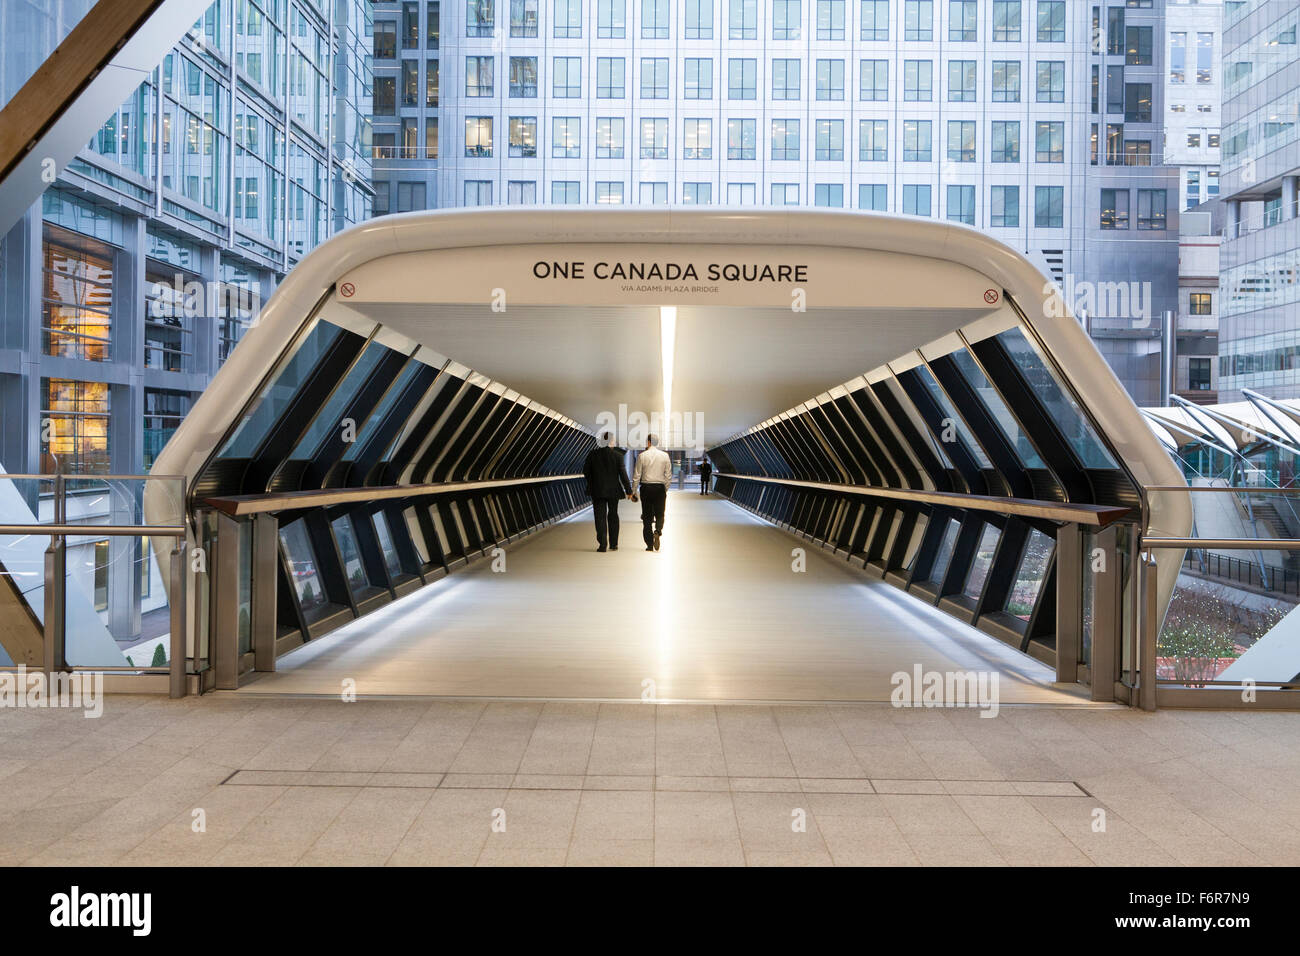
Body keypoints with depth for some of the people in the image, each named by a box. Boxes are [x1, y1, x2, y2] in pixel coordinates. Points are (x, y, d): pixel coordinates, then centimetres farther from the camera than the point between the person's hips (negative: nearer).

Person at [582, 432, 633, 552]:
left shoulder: (593, 454, -3)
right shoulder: (617, 455, -7)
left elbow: (585, 471, 2)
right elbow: (623, 473, -7)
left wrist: (591, 483, 19)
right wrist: (628, 490, -2)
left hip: (597, 490, 0)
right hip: (613, 490, 0)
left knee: (600, 516, 1)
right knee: (613, 515, 14)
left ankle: (601, 544, -9)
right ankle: (613, 544, 17)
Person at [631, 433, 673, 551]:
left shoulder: (642, 456, -3)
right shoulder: (665, 455, 1)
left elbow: (637, 476, -3)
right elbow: (668, 476, 3)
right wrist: (665, 490, 15)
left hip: (646, 488, -1)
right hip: (660, 488, 1)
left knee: (647, 517, 5)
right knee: (659, 514, 11)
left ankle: (649, 544, 4)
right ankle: (657, 531, -19)